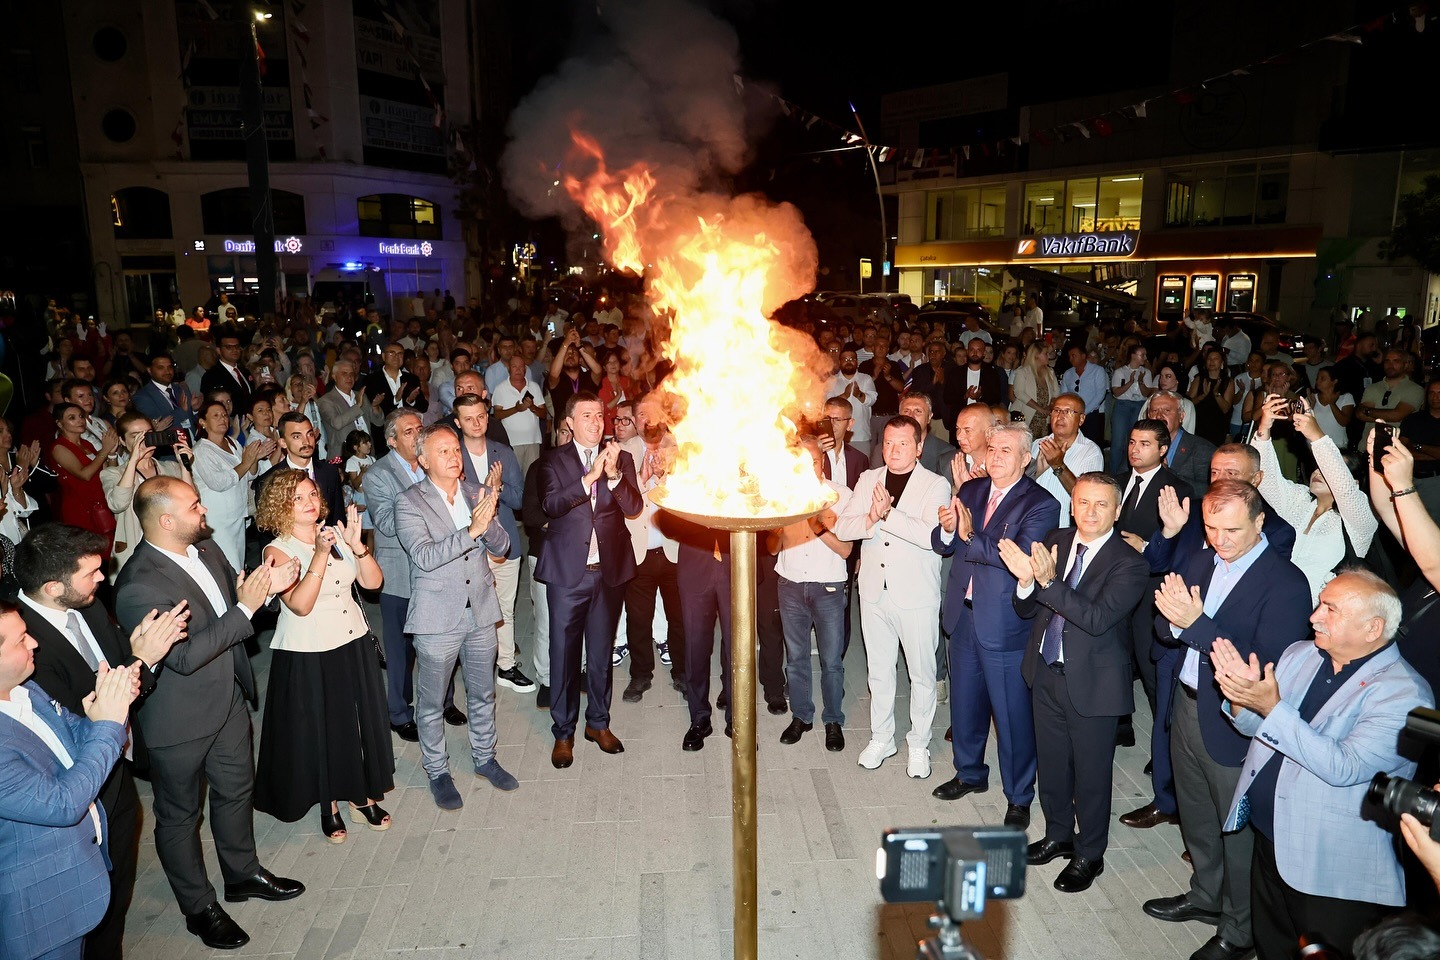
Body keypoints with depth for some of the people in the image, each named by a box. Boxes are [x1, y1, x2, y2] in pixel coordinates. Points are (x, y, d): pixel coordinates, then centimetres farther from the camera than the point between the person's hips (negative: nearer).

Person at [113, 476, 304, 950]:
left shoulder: (206, 548, -5)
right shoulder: (139, 586, -29)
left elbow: (232, 599, 9)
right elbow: (184, 656, -30)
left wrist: (265, 587, -13)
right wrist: (245, 608, -31)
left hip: (228, 699, 8)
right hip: (180, 720, -7)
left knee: (236, 789, 24)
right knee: (180, 813, 15)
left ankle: (243, 874, 47)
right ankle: (199, 907, 35)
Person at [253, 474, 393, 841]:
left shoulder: (335, 534, 1)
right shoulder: (278, 551, -12)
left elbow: (373, 581, -5)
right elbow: (300, 605, -24)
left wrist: (356, 545, -20)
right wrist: (320, 555, -30)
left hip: (353, 645, 4)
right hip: (308, 656, -4)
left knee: (361, 722, 14)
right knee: (319, 730, 11)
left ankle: (363, 797, 33)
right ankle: (328, 806, 31)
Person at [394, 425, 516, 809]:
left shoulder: (477, 493, 3)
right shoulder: (409, 501, -11)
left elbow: (501, 546, 0)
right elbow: (424, 556, -22)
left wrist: (488, 520, -21)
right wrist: (470, 530, -32)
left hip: (480, 611, 4)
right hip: (437, 618, -4)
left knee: (483, 693, 19)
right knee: (431, 702, 11)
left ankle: (484, 758, 38)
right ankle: (437, 771, 30)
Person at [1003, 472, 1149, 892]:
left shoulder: (1130, 565, -17)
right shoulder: (1055, 541, -2)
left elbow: (1098, 618, -29)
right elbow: (1027, 609, -1)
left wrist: (1049, 581, -38)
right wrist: (1027, 580, -23)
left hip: (1092, 683, -5)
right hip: (1046, 672, 5)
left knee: (1091, 772, 12)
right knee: (1051, 763, 21)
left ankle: (1089, 854, 33)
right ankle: (1058, 835, 43)